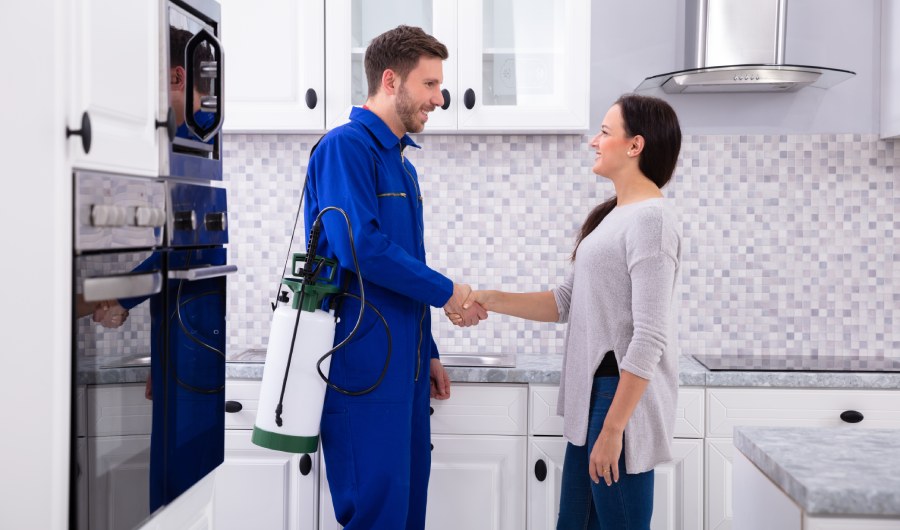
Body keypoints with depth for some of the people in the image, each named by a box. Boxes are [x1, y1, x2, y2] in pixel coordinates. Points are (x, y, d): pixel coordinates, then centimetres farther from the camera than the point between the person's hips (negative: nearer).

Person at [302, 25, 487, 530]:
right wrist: (446, 292, -12)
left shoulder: (401, 161, 17)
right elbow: (361, 247, -22)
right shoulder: (345, 146, -11)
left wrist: (428, 352, 21)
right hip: (363, 364, -9)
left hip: (404, 364, 9)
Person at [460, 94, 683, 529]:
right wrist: (493, 301, 4)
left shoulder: (651, 219, -15)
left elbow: (649, 340, -20)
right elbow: (567, 303, 14)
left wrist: (613, 429, -20)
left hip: (623, 399, -9)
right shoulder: (611, 215, 13)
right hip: (591, 396, 9)